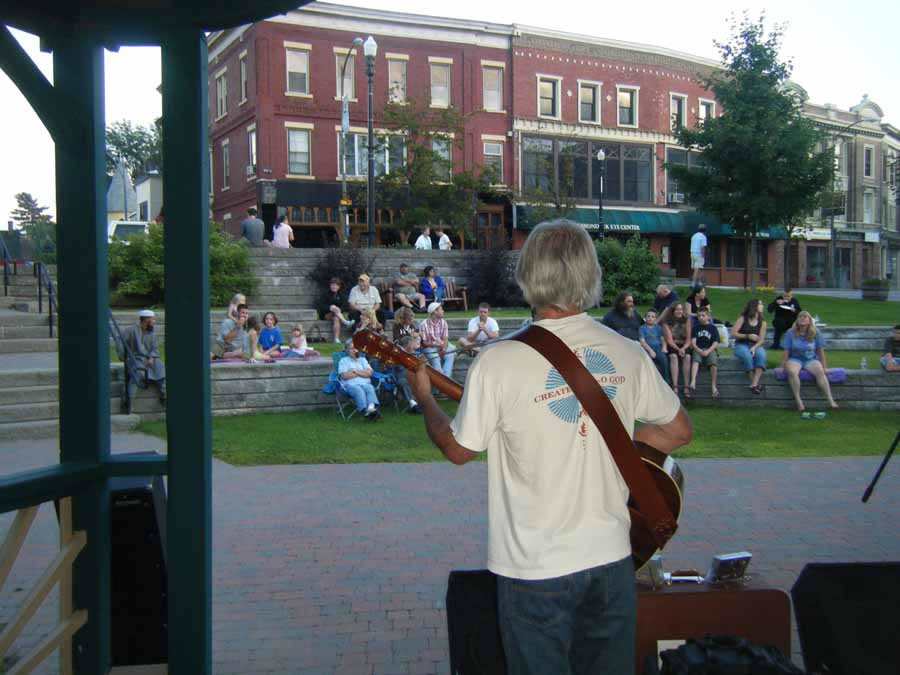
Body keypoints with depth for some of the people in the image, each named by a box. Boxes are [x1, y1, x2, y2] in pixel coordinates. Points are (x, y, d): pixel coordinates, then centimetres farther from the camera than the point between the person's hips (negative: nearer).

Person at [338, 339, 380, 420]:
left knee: (370, 388, -32)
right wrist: (362, 373, 4)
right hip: (351, 385, -3)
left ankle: (371, 408, -58)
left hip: (365, 383, 3)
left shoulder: (363, 359, 26)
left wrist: (355, 371, -1)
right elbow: (344, 376, -2)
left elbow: (369, 373, 9)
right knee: (358, 390, -36)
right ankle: (366, 410, -56)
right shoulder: (343, 361, 15)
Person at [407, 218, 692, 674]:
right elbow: (678, 431, 8)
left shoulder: (499, 361, -18)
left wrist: (424, 398, 12)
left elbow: (458, 449, -6)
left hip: (535, 568, -3)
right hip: (611, 556, 4)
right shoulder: (627, 353, -4)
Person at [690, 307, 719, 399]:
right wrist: (698, 350, -13)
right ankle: (693, 382, -49)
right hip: (698, 349, 1)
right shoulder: (696, 328, 17)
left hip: (710, 349, -1)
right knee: (695, 360, -33)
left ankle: (714, 386, -26)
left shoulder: (713, 328, 12)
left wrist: (708, 351, -14)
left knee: (714, 362, -31)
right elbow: (693, 341, 6)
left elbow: (716, 343, 2)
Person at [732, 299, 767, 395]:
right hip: (741, 345, -2)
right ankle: (754, 383, -28)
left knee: (761, 354, -33)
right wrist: (748, 336, -15)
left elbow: (761, 340, -1)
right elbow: (733, 334, -6)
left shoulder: (762, 322, 6)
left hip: (755, 345, 2)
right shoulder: (742, 319, -2)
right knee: (747, 355, -37)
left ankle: (754, 384, -39)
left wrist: (754, 347, -20)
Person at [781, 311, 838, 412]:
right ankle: (798, 401, -31)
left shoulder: (816, 333, 1)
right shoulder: (790, 333, -1)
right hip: (795, 359, -1)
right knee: (791, 372, -35)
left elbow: (820, 351, 4)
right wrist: (782, 366, -2)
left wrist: (824, 367, 2)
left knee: (820, 372, -30)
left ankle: (831, 401, -31)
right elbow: (786, 351, 0)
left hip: (811, 360, 1)